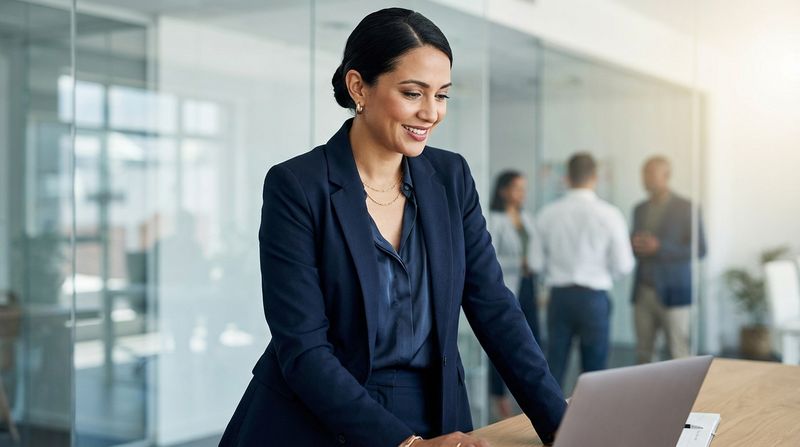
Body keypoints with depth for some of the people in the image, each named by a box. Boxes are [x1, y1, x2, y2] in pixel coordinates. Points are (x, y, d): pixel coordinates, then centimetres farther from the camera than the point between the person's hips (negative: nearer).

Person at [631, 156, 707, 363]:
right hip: (643, 293, 5)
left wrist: (659, 247, -17)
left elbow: (699, 250, -7)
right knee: (642, 353, 4)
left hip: (673, 294, -5)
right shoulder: (640, 210, 14)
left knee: (679, 354, -4)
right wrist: (634, 245, -3)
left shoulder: (686, 208, -3)